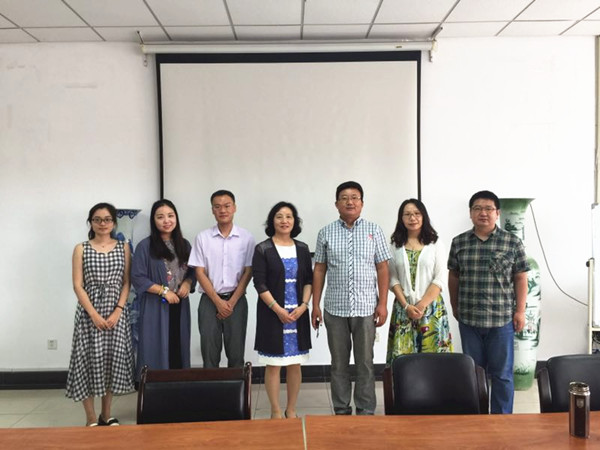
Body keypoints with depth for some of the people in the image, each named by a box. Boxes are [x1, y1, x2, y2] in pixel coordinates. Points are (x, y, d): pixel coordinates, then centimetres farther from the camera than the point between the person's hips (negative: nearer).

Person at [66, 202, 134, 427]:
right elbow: (77, 286, -3)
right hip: (89, 311, -1)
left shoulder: (123, 248, 6)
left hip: (116, 311, 2)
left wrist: (118, 311, -8)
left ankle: (106, 414, 20)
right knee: (89, 360, -2)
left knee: (114, 360, 4)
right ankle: (91, 417, 10)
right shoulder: (81, 249, 2)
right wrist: (94, 314, -12)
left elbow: (126, 283, 4)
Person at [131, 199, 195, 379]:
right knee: (156, 351, -1)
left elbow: (193, 271, 16)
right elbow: (137, 278, -9)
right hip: (155, 308, -4)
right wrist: (164, 291, -15)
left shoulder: (184, 245, 9)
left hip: (179, 307, 5)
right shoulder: (145, 246, -6)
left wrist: (187, 283, -6)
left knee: (178, 349, 9)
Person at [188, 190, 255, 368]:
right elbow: (200, 273, 0)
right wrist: (218, 301, -8)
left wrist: (231, 302, -7)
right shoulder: (203, 238, 1)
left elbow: (248, 272, 0)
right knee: (209, 352, 2)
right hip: (210, 300, 0)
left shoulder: (246, 237, 1)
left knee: (236, 353, 5)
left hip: (236, 300, 0)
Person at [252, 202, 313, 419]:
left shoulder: (302, 249, 8)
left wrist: (303, 305, -7)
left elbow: (308, 280, 8)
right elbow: (260, 283, -8)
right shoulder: (262, 249, -4)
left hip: (298, 313, 4)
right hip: (272, 314, -3)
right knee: (273, 364, 2)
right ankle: (276, 411, 14)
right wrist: (277, 309, -15)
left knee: (295, 364, 9)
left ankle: (291, 410, 21)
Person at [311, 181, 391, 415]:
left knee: (365, 363, 6)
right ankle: (341, 410, 21)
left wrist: (383, 303, -4)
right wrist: (315, 305, 2)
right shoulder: (326, 233, 5)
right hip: (335, 308, 1)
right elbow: (319, 270, 6)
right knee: (339, 363, 9)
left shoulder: (374, 230, 4)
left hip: (366, 308, -1)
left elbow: (382, 268, 2)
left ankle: (366, 411, 18)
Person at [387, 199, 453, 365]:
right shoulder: (395, 245, 6)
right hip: (403, 308, 1)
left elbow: (440, 280, -4)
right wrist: (406, 306, -9)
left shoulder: (435, 244, 2)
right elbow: (393, 279, 2)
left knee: (432, 355, -1)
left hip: (431, 307, -1)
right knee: (402, 356, 0)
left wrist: (422, 305, -11)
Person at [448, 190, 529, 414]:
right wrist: (455, 307, 15)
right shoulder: (459, 242, 3)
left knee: (502, 373, 7)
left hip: (502, 319, -2)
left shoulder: (512, 243, -2)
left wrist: (520, 311, -3)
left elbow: (520, 278, 0)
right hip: (468, 319, 2)